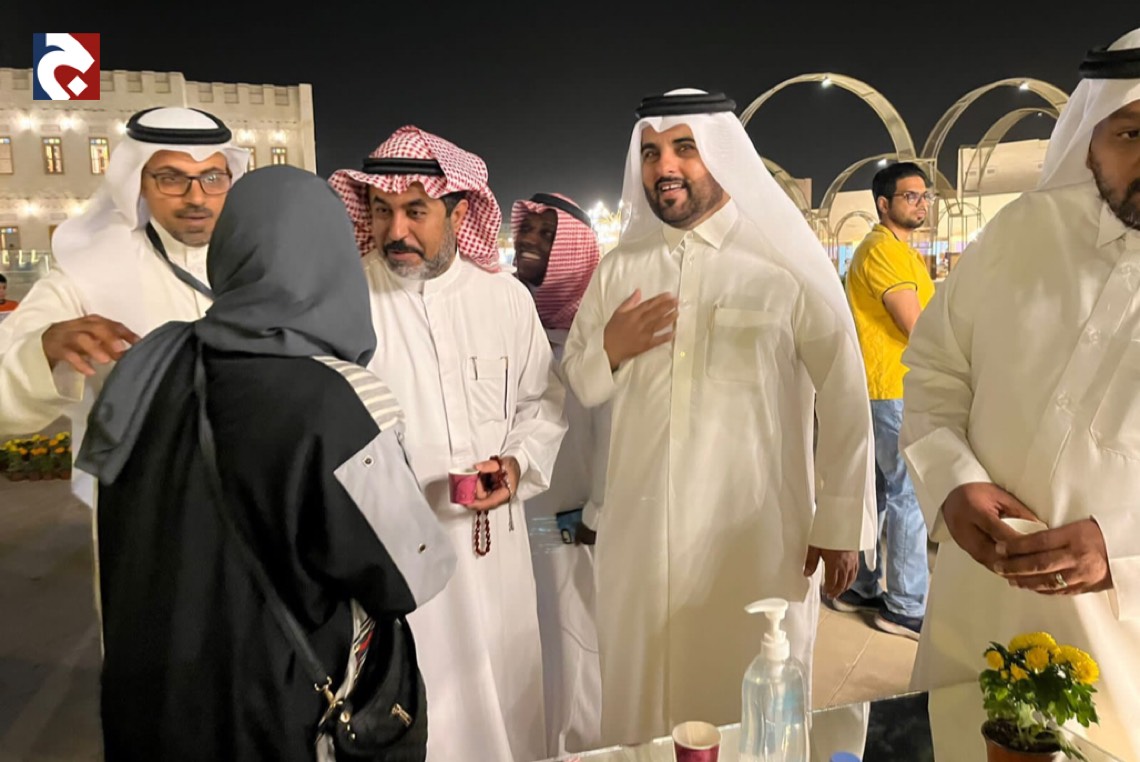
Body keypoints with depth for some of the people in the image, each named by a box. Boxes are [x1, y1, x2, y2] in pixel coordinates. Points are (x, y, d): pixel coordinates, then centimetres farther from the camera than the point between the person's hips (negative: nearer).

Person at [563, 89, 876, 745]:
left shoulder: (786, 265, -5)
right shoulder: (619, 270, 7)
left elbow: (845, 401, -3)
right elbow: (576, 389, 12)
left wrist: (842, 525, -1)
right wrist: (610, 350, -9)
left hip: (757, 539, -3)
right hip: (641, 536, 3)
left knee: (752, 717, 12)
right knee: (641, 705, 16)